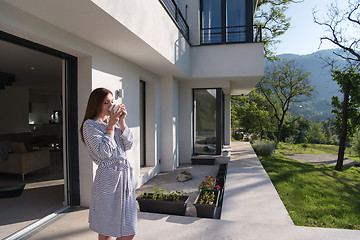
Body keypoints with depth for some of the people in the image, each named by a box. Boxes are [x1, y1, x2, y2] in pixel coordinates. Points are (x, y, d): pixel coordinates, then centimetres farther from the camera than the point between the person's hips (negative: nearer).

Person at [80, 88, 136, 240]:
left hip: (125, 175, 6)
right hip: (108, 178, -5)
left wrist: (122, 122, -3)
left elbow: (128, 145, 3)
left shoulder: (115, 121, 13)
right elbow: (104, 152, -16)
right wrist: (111, 126, -11)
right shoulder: (90, 125, -6)